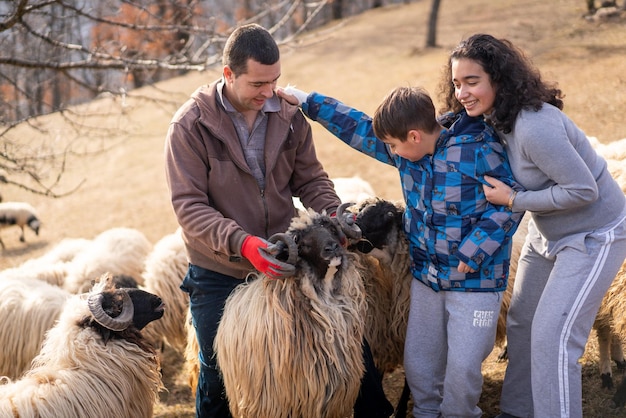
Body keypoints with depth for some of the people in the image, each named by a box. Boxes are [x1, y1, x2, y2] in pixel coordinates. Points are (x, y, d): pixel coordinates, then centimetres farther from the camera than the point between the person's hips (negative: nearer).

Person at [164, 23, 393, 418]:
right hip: (219, 274, -2)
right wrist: (240, 242, -34)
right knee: (219, 374, 13)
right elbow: (189, 205, -19)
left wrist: (335, 212, -19)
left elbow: (311, 179, 3)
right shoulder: (191, 125, -14)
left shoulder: (289, 116, -4)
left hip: (283, 263, 3)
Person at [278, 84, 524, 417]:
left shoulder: (481, 151, -19)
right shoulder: (408, 150, 0)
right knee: (418, 362, 14)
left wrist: (474, 250, -21)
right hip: (426, 277, 6)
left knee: (463, 366, -2)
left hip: (475, 280, -6)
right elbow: (357, 128, 8)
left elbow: (510, 203, -16)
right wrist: (307, 102, 9)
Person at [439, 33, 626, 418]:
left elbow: (583, 190, -30)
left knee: (552, 336, -14)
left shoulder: (534, 127, -32)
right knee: (520, 322, 16)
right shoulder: (498, 118, -5)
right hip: (548, 233, 10)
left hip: (593, 235, -10)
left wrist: (513, 199, -24)